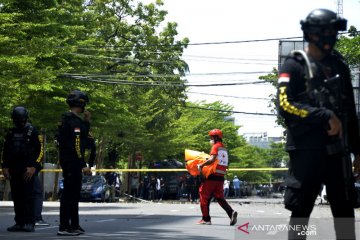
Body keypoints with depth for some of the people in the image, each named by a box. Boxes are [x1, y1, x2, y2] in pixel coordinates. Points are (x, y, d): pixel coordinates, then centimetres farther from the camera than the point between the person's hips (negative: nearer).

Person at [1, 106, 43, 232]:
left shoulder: (33, 132, 0)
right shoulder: (11, 133, 15)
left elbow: (40, 150, -5)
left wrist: (33, 167, -13)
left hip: (28, 170, -5)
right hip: (14, 170, 5)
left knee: (28, 196, -9)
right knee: (16, 197, 5)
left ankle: (29, 223, -9)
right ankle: (19, 223, 9)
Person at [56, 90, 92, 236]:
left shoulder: (67, 119, 16)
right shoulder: (73, 121, -16)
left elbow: (83, 137, 24)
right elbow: (76, 144, -22)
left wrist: (86, 122, 15)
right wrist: (83, 165, -23)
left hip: (67, 162, 10)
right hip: (72, 162, -10)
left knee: (74, 193, 17)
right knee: (69, 193, -8)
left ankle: (74, 225, 25)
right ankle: (64, 227, -6)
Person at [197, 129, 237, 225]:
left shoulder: (216, 147, -6)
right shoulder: (224, 149, 19)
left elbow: (212, 159, -23)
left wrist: (201, 165, -18)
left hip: (213, 175, -8)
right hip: (221, 177, 8)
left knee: (204, 196, 3)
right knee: (219, 197, 9)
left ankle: (206, 219, 3)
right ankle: (231, 212, -11)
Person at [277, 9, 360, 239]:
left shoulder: (339, 65, 15)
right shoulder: (294, 65, -1)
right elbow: (285, 105, -14)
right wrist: (325, 116, -20)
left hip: (337, 150, 5)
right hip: (306, 149, -5)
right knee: (301, 211, -1)